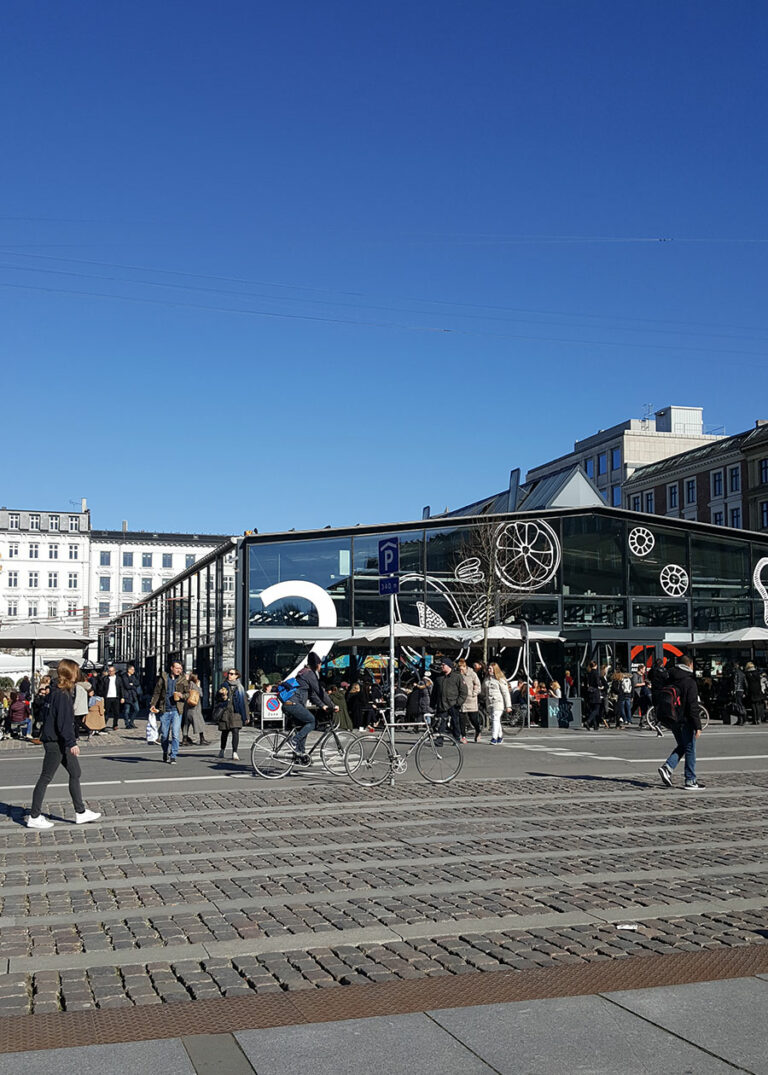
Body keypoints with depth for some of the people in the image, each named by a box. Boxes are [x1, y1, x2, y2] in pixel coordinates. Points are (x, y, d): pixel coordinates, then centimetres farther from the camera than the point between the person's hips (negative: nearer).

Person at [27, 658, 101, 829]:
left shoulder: (60, 692, 11)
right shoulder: (61, 694, -19)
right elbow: (63, 721, -23)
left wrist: (71, 741, 20)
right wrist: (72, 742, -23)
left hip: (61, 742, 10)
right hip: (55, 742, -10)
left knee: (75, 773, 12)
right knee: (46, 777, -1)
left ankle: (81, 812, 19)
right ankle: (34, 817, 8)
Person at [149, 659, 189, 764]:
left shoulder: (183, 680, 6)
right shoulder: (163, 678, 4)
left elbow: (188, 693, 10)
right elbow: (157, 692, 8)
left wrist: (182, 695, -11)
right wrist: (153, 704, -1)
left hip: (176, 710, -1)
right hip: (164, 710, 1)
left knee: (175, 734, -9)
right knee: (164, 735, 8)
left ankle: (173, 756, -2)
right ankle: (165, 752, 32)